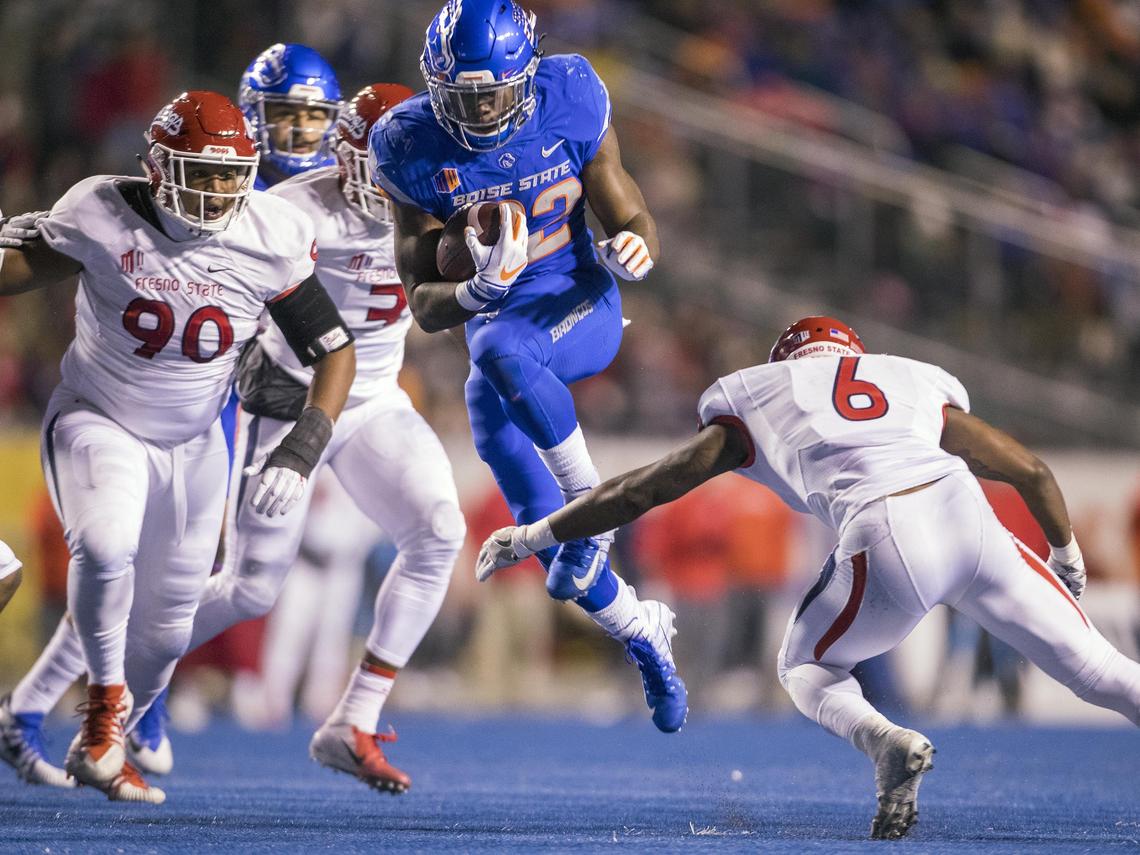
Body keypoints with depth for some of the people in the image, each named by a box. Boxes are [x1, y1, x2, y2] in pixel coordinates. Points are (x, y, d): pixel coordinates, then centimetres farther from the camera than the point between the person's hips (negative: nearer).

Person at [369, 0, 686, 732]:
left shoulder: (570, 107, -14)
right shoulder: (414, 149, -12)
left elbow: (634, 222, -4)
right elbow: (426, 307, -8)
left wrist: (632, 251, -29)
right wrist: (478, 290, -31)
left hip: (580, 312, -2)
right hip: (497, 323, 3)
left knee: (500, 347, -38)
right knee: (543, 530, -5)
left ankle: (590, 499, -20)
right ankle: (643, 634, 22)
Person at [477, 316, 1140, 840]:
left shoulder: (758, 404, 27)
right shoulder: (921, 387, 33)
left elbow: (643, 490, 31)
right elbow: (1033, 472, 34)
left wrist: (534, 537, 42)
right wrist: (1068, 557, 52)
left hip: (887, 543, -2)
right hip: (965, 511, 2)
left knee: (807, 670, 24)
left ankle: (884, 741, -6)